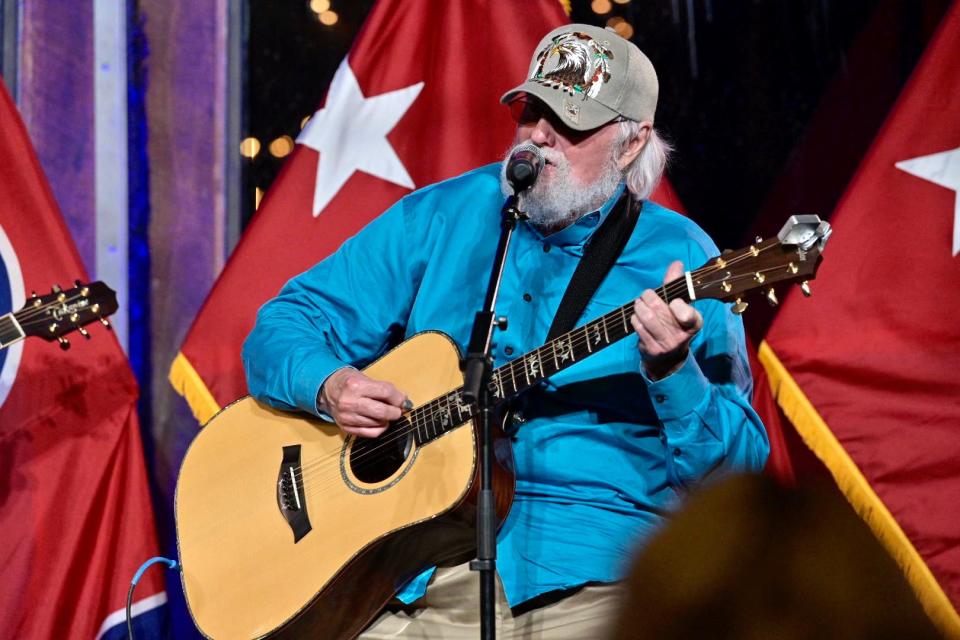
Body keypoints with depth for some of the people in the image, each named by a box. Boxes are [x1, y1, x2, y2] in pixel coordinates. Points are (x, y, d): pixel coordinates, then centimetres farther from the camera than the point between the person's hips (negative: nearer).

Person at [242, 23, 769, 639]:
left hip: (577, 567, -1)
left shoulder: (680, 258, 3)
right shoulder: (440, 217, 10)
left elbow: (733, 462, -3)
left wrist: (672, 372, -21)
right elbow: (286, 324, 12)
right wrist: (330, 386, -9)